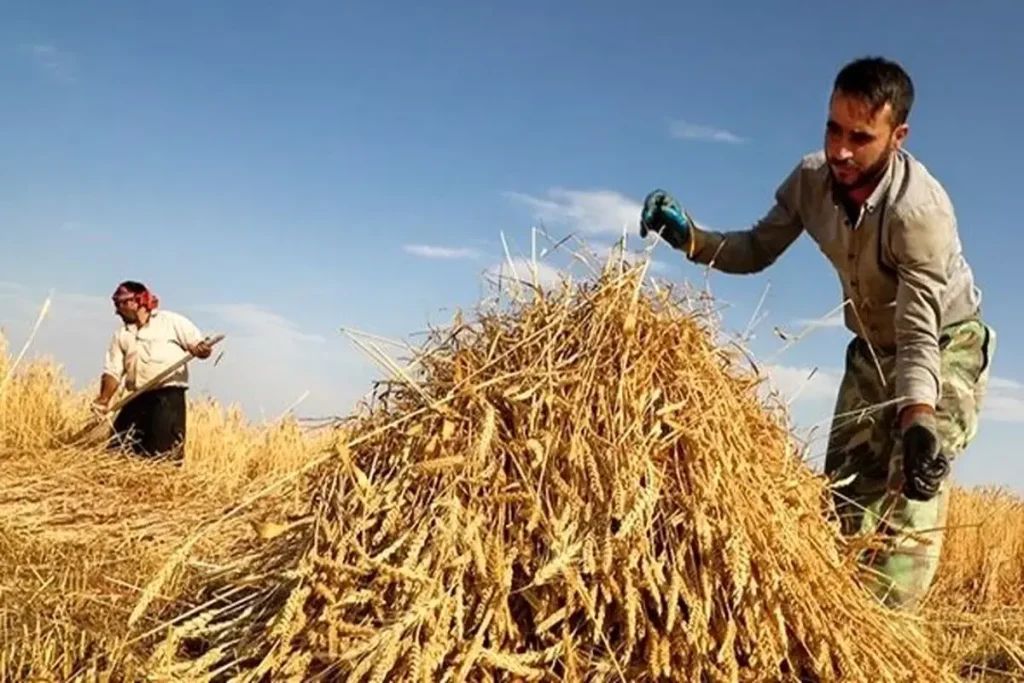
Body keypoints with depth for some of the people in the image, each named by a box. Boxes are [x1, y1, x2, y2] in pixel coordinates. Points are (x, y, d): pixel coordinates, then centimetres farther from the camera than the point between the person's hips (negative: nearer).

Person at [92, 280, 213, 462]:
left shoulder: (171, 321, 4)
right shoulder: (121, 335, 18)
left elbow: (198, 346, 0)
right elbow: (113, 371, 12)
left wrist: (202, 349, -26)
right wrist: (104, 399, -4)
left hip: (169, 396, -6)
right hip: (138, 399, 6)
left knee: (164, 451, -9)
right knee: (117, 447, 4)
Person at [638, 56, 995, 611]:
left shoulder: (920, 209, -35)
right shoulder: (811, 178, -17)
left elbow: (921, 334, -37)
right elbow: (757, 250, -4)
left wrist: (919, 418, -52)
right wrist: (690, 238, -22)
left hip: (947, 346, -6)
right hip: (874, 348, 6)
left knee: (915, 484, -24)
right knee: (844, 492, 4)